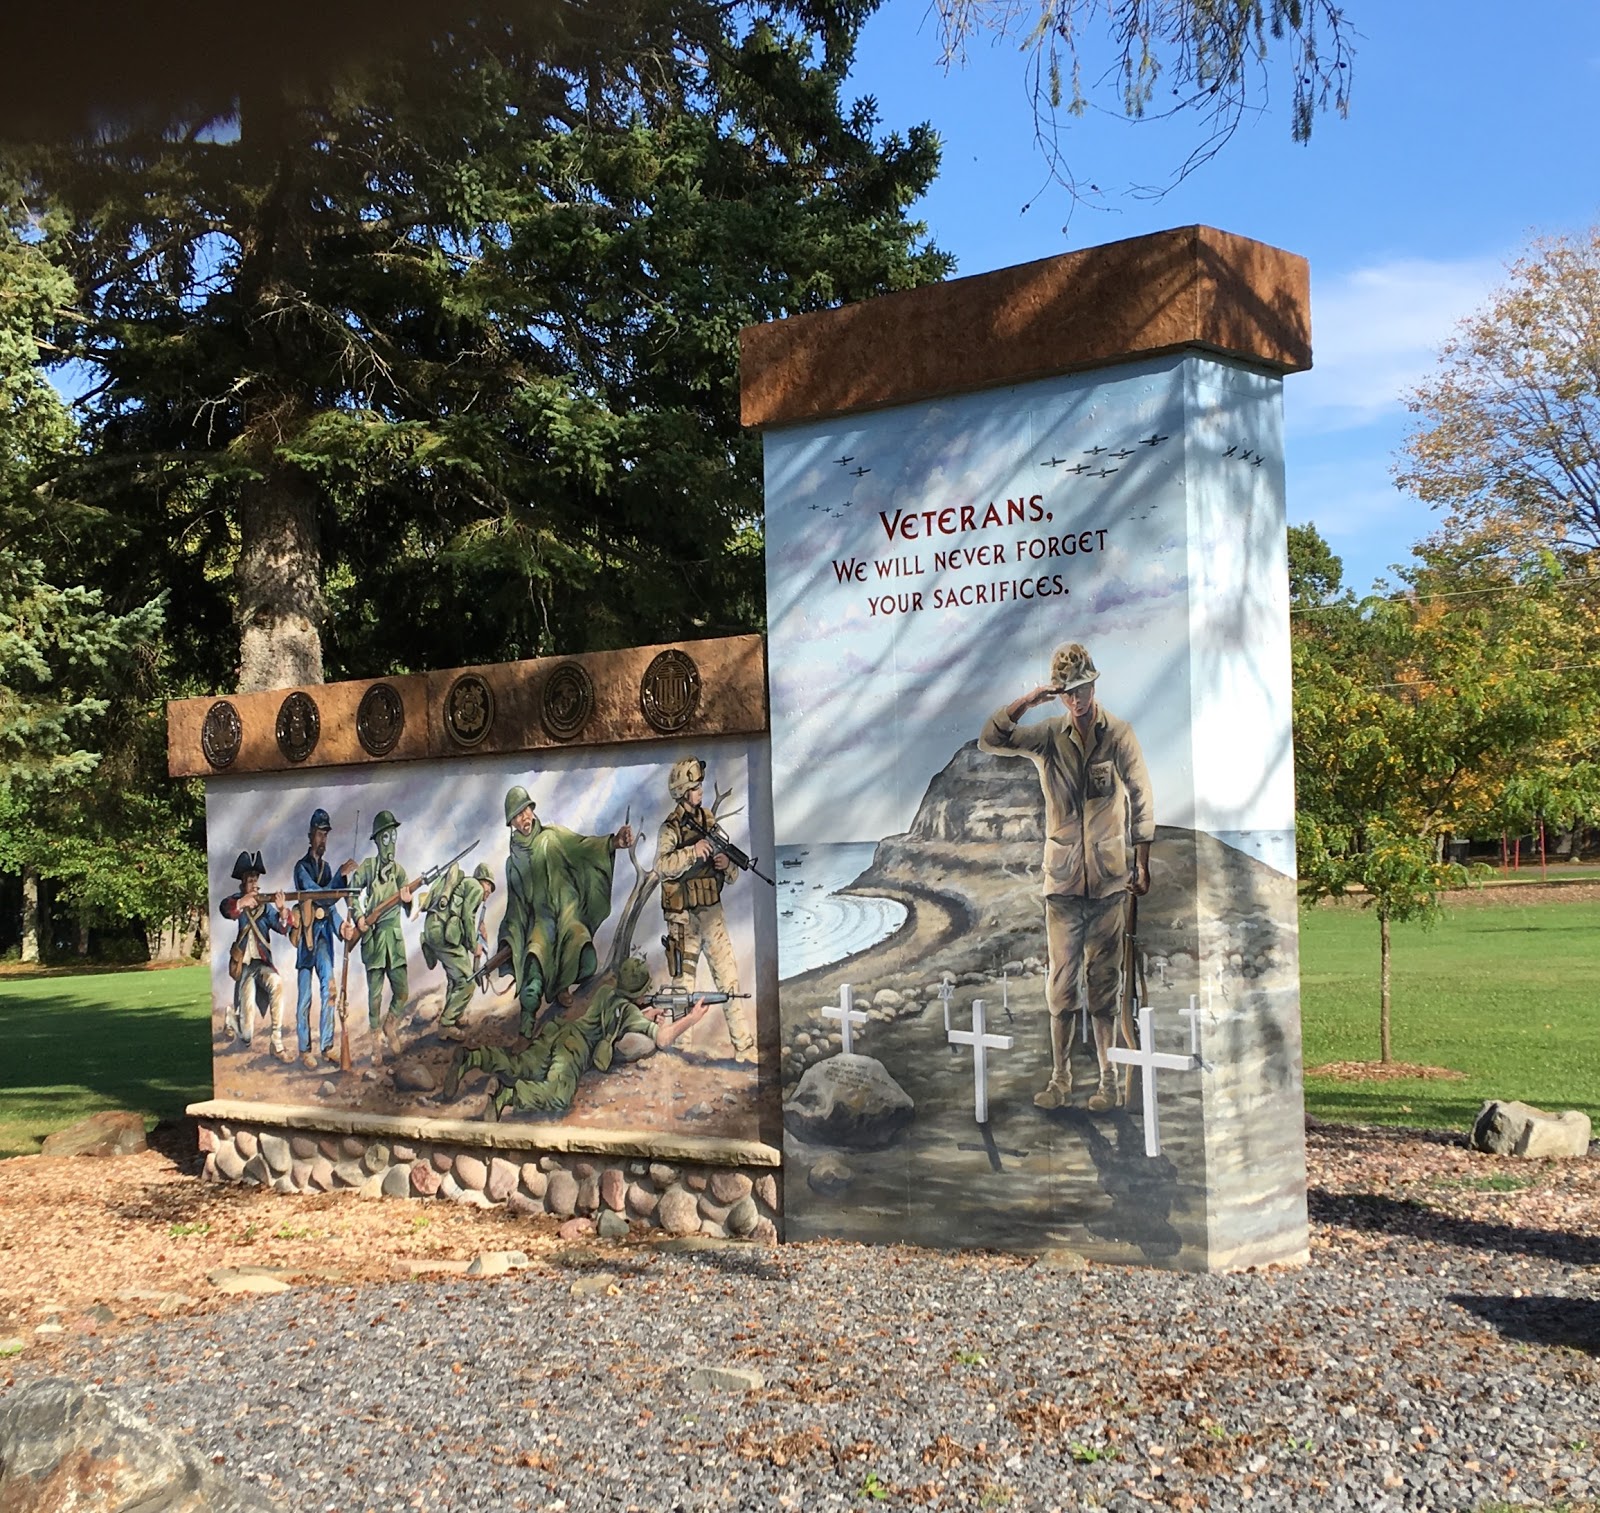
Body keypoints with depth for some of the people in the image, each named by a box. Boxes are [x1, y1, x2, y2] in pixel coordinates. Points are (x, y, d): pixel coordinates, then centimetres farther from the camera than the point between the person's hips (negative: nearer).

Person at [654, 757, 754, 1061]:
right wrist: (693, 851, -34)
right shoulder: (671, 828, -8)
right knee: (683, 983, 3)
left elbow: (731, 874, 16)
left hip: (712, 911, 5)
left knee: (729, 979, 3)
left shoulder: (710, 822, 10)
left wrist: (726, 865, -5)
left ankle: (744, 1046, 6)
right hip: (683, 916, -5)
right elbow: (662, 866, -26)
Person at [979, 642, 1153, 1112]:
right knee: (1062, 979, 3)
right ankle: (1059, 1078, 10)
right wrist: (1028, 702, -17)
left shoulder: (1119, 735, -2)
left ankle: (1108, 1078, 11)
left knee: (1105, 979, 5)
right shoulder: (1048, 735, 3)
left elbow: (1141, 801, 1)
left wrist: (1142, 866, -1)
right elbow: (989, 740, -6)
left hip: (1110, 879, -1)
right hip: (1062, 878, 1)